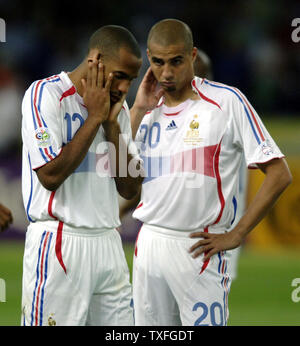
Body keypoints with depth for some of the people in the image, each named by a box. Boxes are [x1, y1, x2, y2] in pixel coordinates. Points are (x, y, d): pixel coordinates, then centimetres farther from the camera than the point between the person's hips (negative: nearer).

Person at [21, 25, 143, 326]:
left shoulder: (117, 106, 14)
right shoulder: (45, 94, -7)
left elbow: (129, 188, 9)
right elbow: (50, 175, -17)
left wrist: (111, 123, -1)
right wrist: (94, 118, -11)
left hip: (108, 243, 6)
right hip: (59, 244, -6)